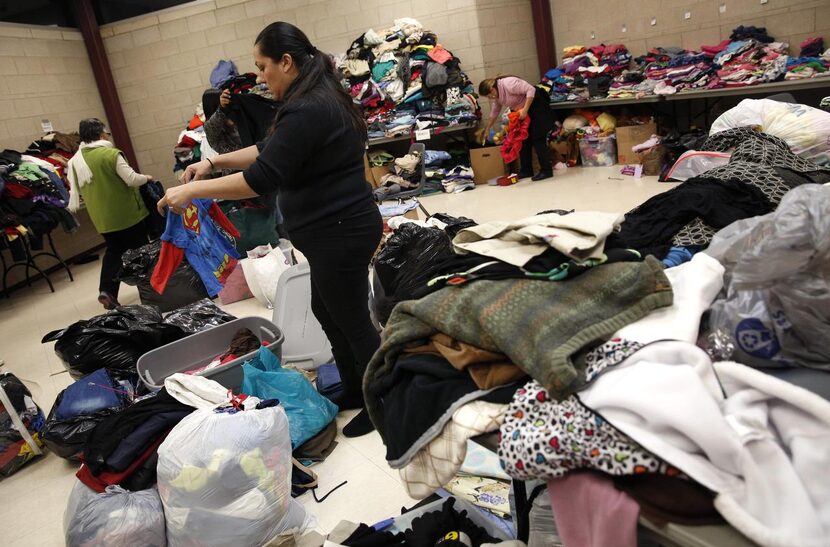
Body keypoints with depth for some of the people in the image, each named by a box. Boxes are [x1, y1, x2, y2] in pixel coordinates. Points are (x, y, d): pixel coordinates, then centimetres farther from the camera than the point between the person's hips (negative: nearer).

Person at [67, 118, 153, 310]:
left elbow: (75, 189, 9)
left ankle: (107, 290, 2)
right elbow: (131, 179, -18)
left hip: (102, 217, 6)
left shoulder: (75, 160, 3)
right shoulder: (111, 154, -16)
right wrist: (146, 178, 1)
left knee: (113, 250, 17)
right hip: (126, 213, -6)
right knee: (140, 249, 10)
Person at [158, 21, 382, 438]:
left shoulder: (307, 111, -22)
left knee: (352, 320, 4)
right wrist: (214, 162, 11)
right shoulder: (318, 99, 11)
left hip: (340, 233, -11)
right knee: (327, 311, 21)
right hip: (335, 229, 11)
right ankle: (354, 392, 36)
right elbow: (269, 151, 18)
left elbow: (260, 179, -25)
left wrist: (190, 191, -16)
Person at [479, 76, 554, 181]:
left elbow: (531, 90, -29)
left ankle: (546, 170, -9)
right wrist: (487, 129, 17)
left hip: (536, 105, -9)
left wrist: (525, 110, -29)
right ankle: (526, 170, 14)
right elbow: (494, 113, 15)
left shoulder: (509, 84, -25)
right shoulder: (497, 95, 3)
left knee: (537, 138, -11)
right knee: (523, 140, 7)